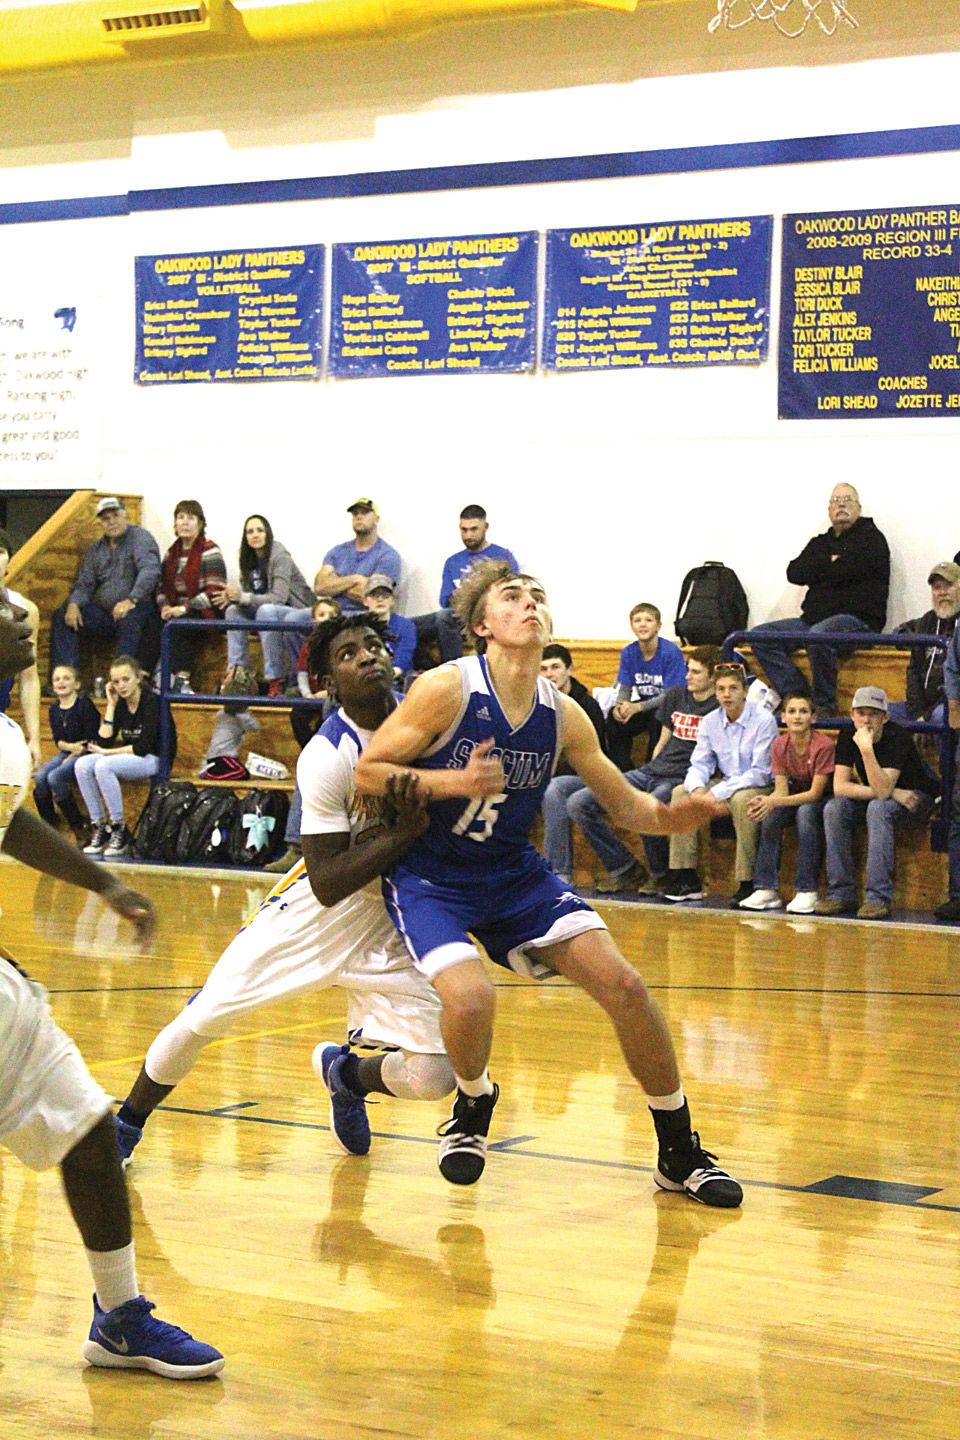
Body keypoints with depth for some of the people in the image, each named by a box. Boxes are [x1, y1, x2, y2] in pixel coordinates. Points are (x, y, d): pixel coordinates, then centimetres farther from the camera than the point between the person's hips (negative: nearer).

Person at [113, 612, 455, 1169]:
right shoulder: (326, 757, -21)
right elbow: (327, 884, -22)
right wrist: (404, 833, -31)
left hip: (394, 918, 3)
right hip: (320, 910, -3)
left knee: (433, 1079, -11)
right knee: (206, 1016, -6)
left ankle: (345, 1072, 26)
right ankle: (126, 1124, 24)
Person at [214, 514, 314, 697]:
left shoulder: (279, 556, -16)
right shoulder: (249, 560, 6)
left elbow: (279, 598, -25)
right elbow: (245, 592, 5)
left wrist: (243, 597, -31)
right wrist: (232, 596, -19)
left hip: (300, 611, -7)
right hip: (271, 612, 7)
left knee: (266, 610, -35)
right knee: (233, 610, -11)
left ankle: (276, 679, -36)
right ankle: (236, 670, -18)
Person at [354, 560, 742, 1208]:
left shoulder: (564, 715, -3)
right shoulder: (448, 689, -16)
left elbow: (626, 803, 7)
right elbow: (368, 771, -12)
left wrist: (668, 816, -17)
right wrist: (456, 781, -27)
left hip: (516, 875, 4)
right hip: (430, 879, -4)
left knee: (624, 986, -10)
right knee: (470, 997, -30)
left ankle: (680, 1152, 8)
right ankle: (472, 1108, 7)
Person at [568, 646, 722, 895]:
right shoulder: (675, 696, 18)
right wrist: (649, 776, 14)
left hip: (682, 780, -7)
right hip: (653, 771, 7)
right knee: (577, 804, -7)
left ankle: (661, 875, -11)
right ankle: (626, 869, 0)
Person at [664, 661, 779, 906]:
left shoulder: (763, 720, -15)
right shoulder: (710, 721, 3)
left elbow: (760, 772, -19)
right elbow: (699, 763, 4)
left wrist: (717, 793, -27)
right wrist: (698, 790, -21)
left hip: (762, 787, -6)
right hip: (726, 783, 6)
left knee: (742, 798, -37)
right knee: (681, 793, -13)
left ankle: (747, 884, -34)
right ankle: (686, 879, -12)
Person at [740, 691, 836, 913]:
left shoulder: (824, 745, -23)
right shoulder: (780, 745, -6)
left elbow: (815, 793, -24)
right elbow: (781, 790, -8)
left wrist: (775, 802, -34)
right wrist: (765, 801, -32)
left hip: (822, 801, -5)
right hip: (796, 798, 5)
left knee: (806, 812, -36)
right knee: (769, 816, -25)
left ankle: (808, 892, -33)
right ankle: (766, 889, -23)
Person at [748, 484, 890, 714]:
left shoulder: (871, 538, 4)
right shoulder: (820, 543, 23)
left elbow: (849, 569, -15)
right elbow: (794, 573, 6)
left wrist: (819, 569, 2)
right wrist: (831, 563, -2)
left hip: (858, 619, -7)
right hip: (814, 618, 7)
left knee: (819, 634, -39)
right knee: (760, 636, -7)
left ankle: (824, 704, -24)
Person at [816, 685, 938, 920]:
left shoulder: (897, 737, -26)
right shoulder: (848, 737, -10)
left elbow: (883, 791, -36)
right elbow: (840, 787, -17)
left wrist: (866, 749, -45)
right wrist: (893, 793, -26)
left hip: (917, 797, -5)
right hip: (883, 795, 5)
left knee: (878, 807, -36)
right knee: (834, 809, -21)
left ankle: (879, 897, -35)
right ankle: (841, 894, -16)